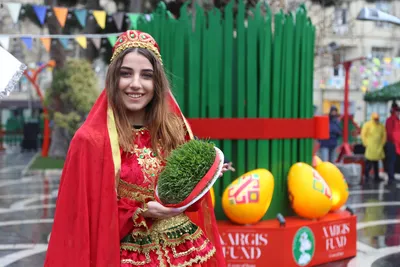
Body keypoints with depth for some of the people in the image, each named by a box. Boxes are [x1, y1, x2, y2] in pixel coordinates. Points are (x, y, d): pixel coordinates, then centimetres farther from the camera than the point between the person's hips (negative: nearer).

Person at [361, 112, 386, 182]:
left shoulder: (381, 126, 10)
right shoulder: (367, 125, -4)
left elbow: (384, 135, 18)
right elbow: (363, 135, -6)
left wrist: (382, 144, 10)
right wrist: (366, 144, -9)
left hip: (378, 148, 5)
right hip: (370, 147, -5)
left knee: (376, 162, 9)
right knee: (369, 162, -9)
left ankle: (376, 177, 15)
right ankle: (367, 176, 0)